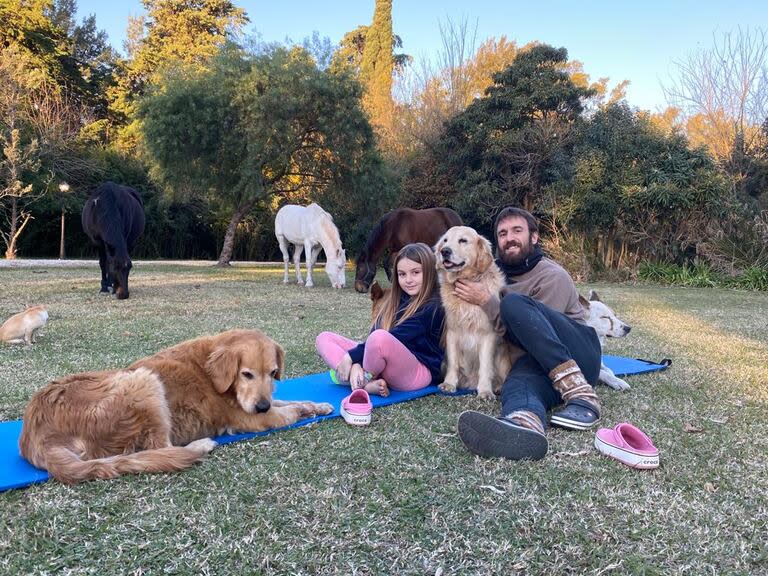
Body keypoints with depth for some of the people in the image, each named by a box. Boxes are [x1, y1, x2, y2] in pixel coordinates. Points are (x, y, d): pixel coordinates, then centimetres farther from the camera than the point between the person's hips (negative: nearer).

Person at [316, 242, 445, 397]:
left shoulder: (432, 307, -10)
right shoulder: (395, 301, 13)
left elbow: (394, 338, -17)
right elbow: (373, 333, 2)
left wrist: (352, 356, -16)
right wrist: (357, 363, -16)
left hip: (418, 372, -8)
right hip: (383, 367, 8)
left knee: (380, 338, -38)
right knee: (323, 338, 1)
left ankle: (363, 381, -9)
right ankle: (367, 384, -20)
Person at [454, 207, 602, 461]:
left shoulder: (554, 277, -3)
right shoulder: (498, 275, 17)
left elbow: (515, 328, -11)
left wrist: (486, 301, -13)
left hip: (580, 352, -3)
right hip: (535, 362, 4)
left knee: (514, 304, -27)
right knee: (519, 378, -36)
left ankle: (580, 392, -37)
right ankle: (525, 424, -75)